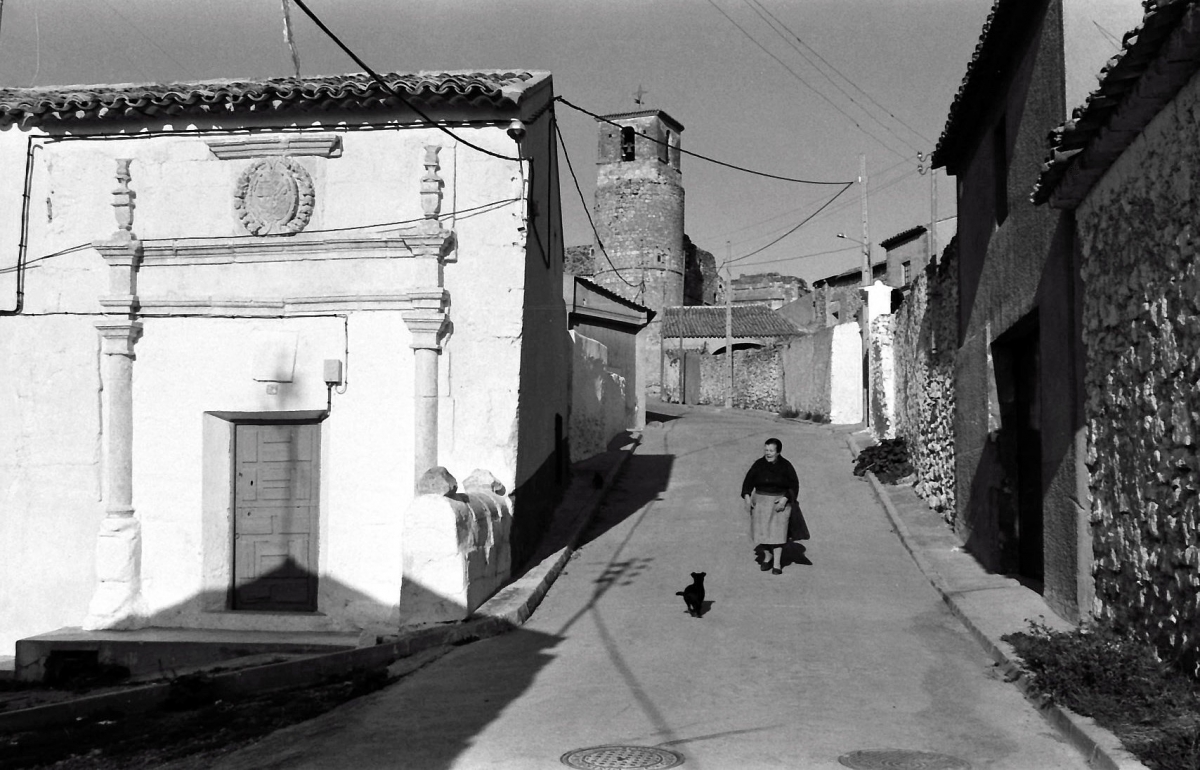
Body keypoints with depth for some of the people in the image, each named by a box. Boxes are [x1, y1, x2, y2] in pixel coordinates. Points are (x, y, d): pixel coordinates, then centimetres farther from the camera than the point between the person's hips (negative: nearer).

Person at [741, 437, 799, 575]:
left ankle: (777, 563, -6)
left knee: (777, 530, -7)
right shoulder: (759, 464, -2)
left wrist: (785, 499, -17)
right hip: (760, 501, 2)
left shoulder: (785, 466, -6)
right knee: (762, 530, 4)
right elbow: (748, 481, 3)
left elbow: (794, 485, -4)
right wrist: (747, 496, -11)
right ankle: (767, 556, 26)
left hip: (780, 502, -2)